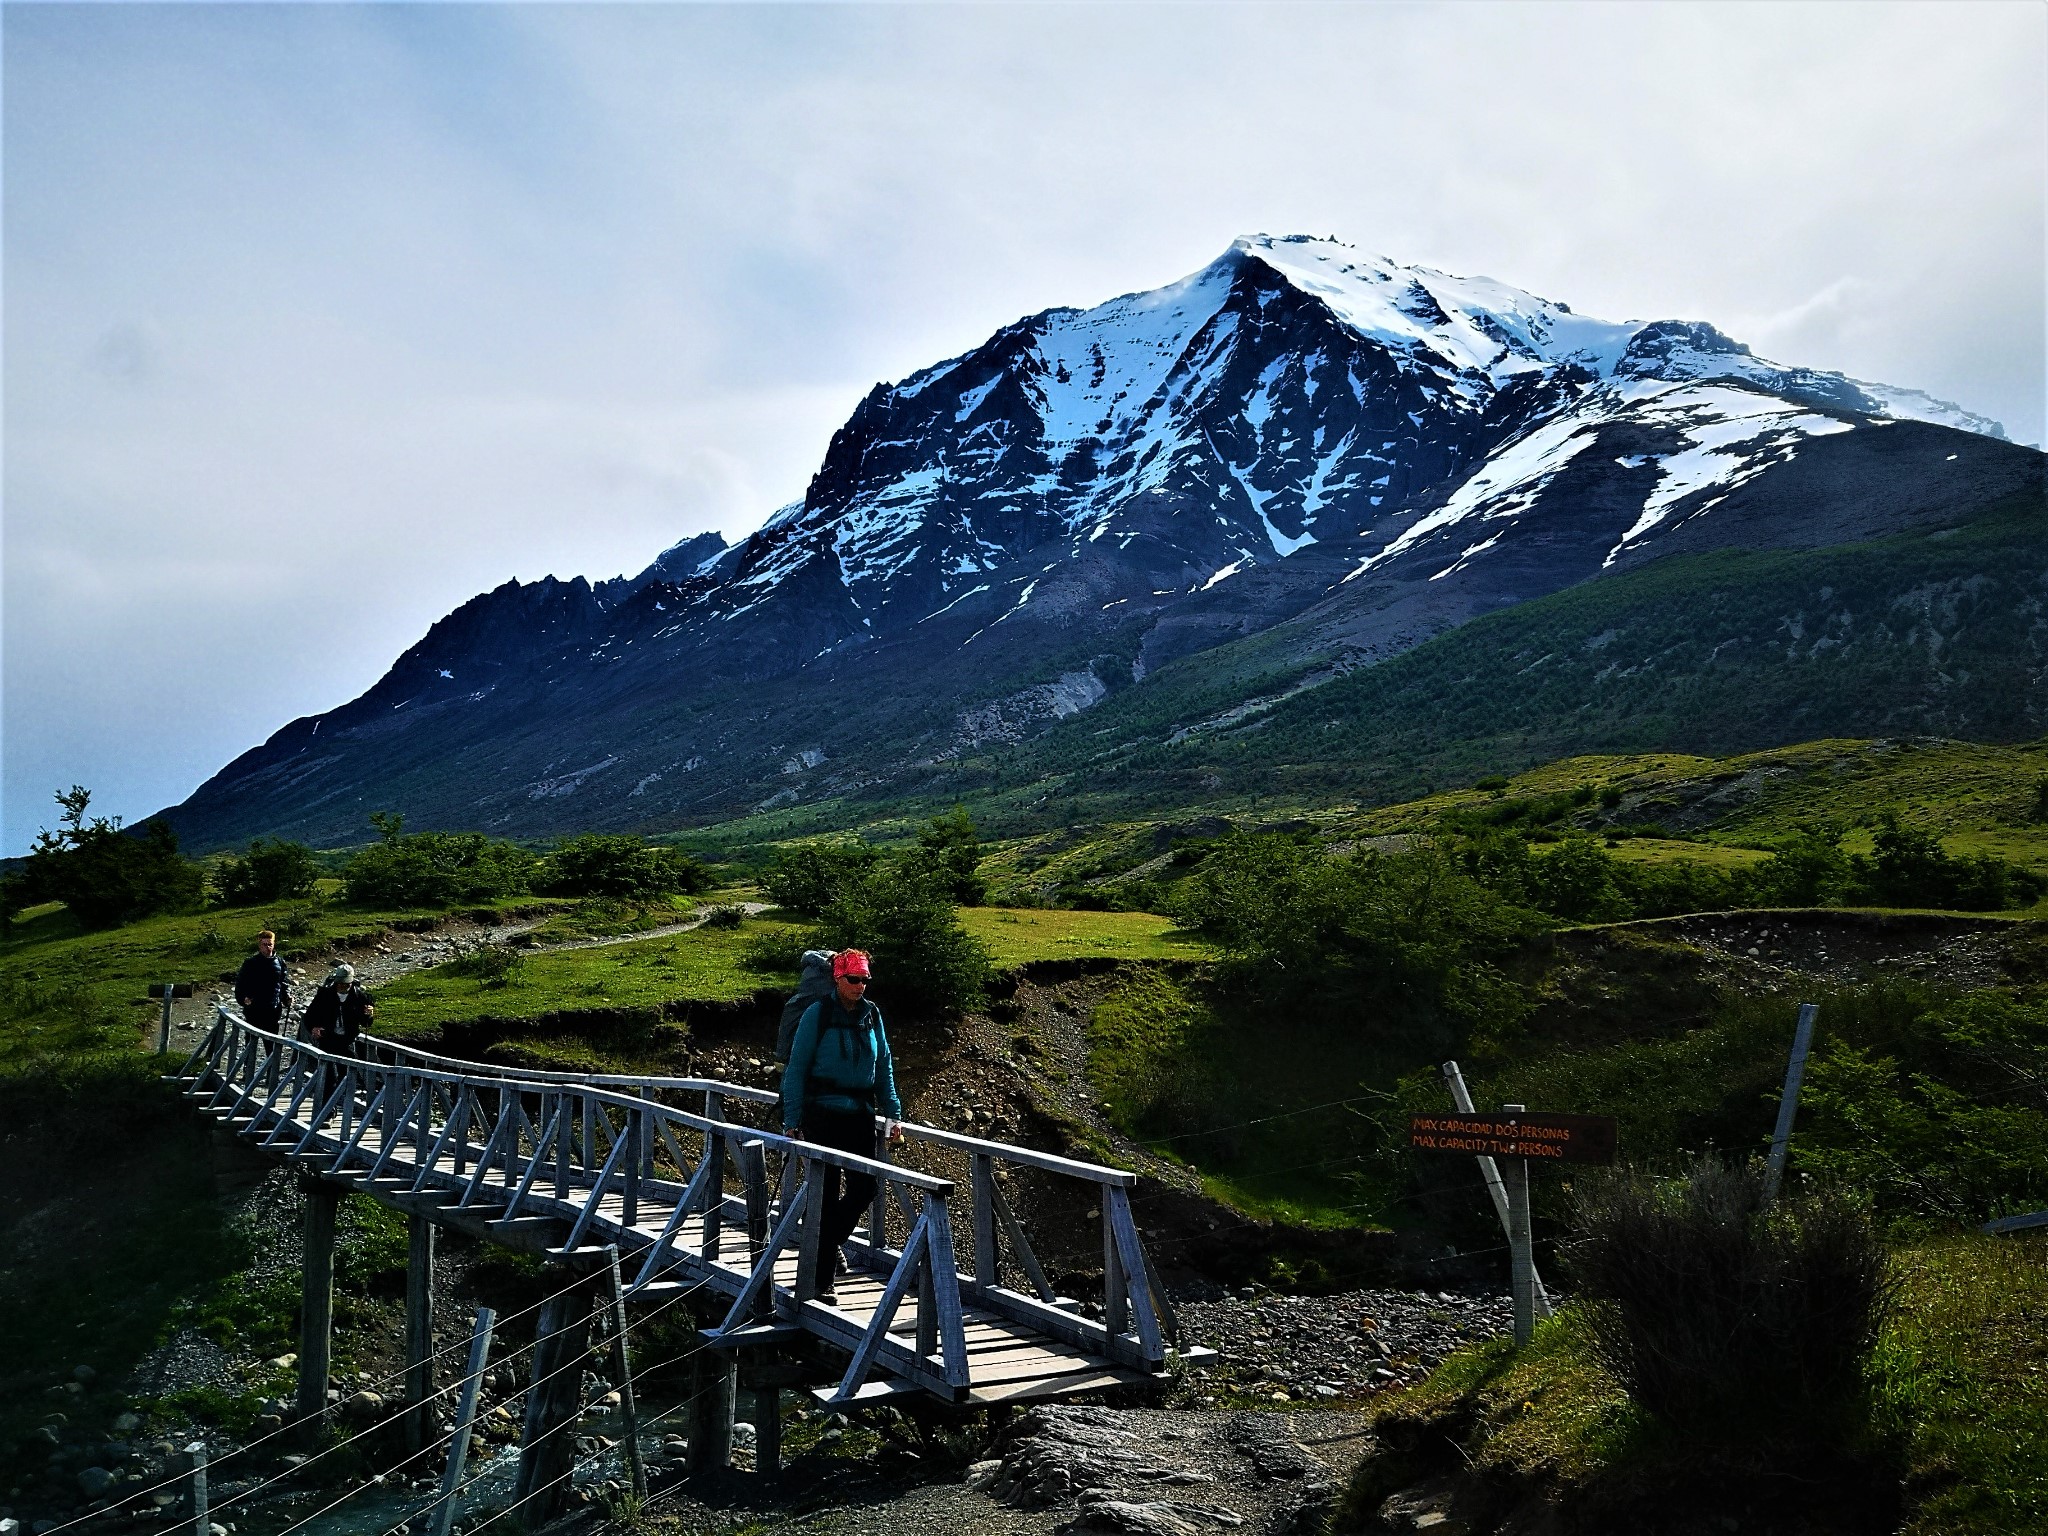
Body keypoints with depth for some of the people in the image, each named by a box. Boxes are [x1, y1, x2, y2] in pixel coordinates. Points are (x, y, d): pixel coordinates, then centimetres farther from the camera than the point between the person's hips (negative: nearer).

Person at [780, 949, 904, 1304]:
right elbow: (796, 1067, -6)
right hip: (823, 1114, -5)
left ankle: (829, 1240, 33)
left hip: (860, 1114, 5)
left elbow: (884, 1065, 14)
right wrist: (792, 1120, -9)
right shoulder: (817, 1014, -7)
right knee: (827, 1192, -3)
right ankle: (821, 1282, 5)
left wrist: (893, 1111, 8)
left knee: (864, 1187, 5)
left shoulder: (871, 1015, 7)